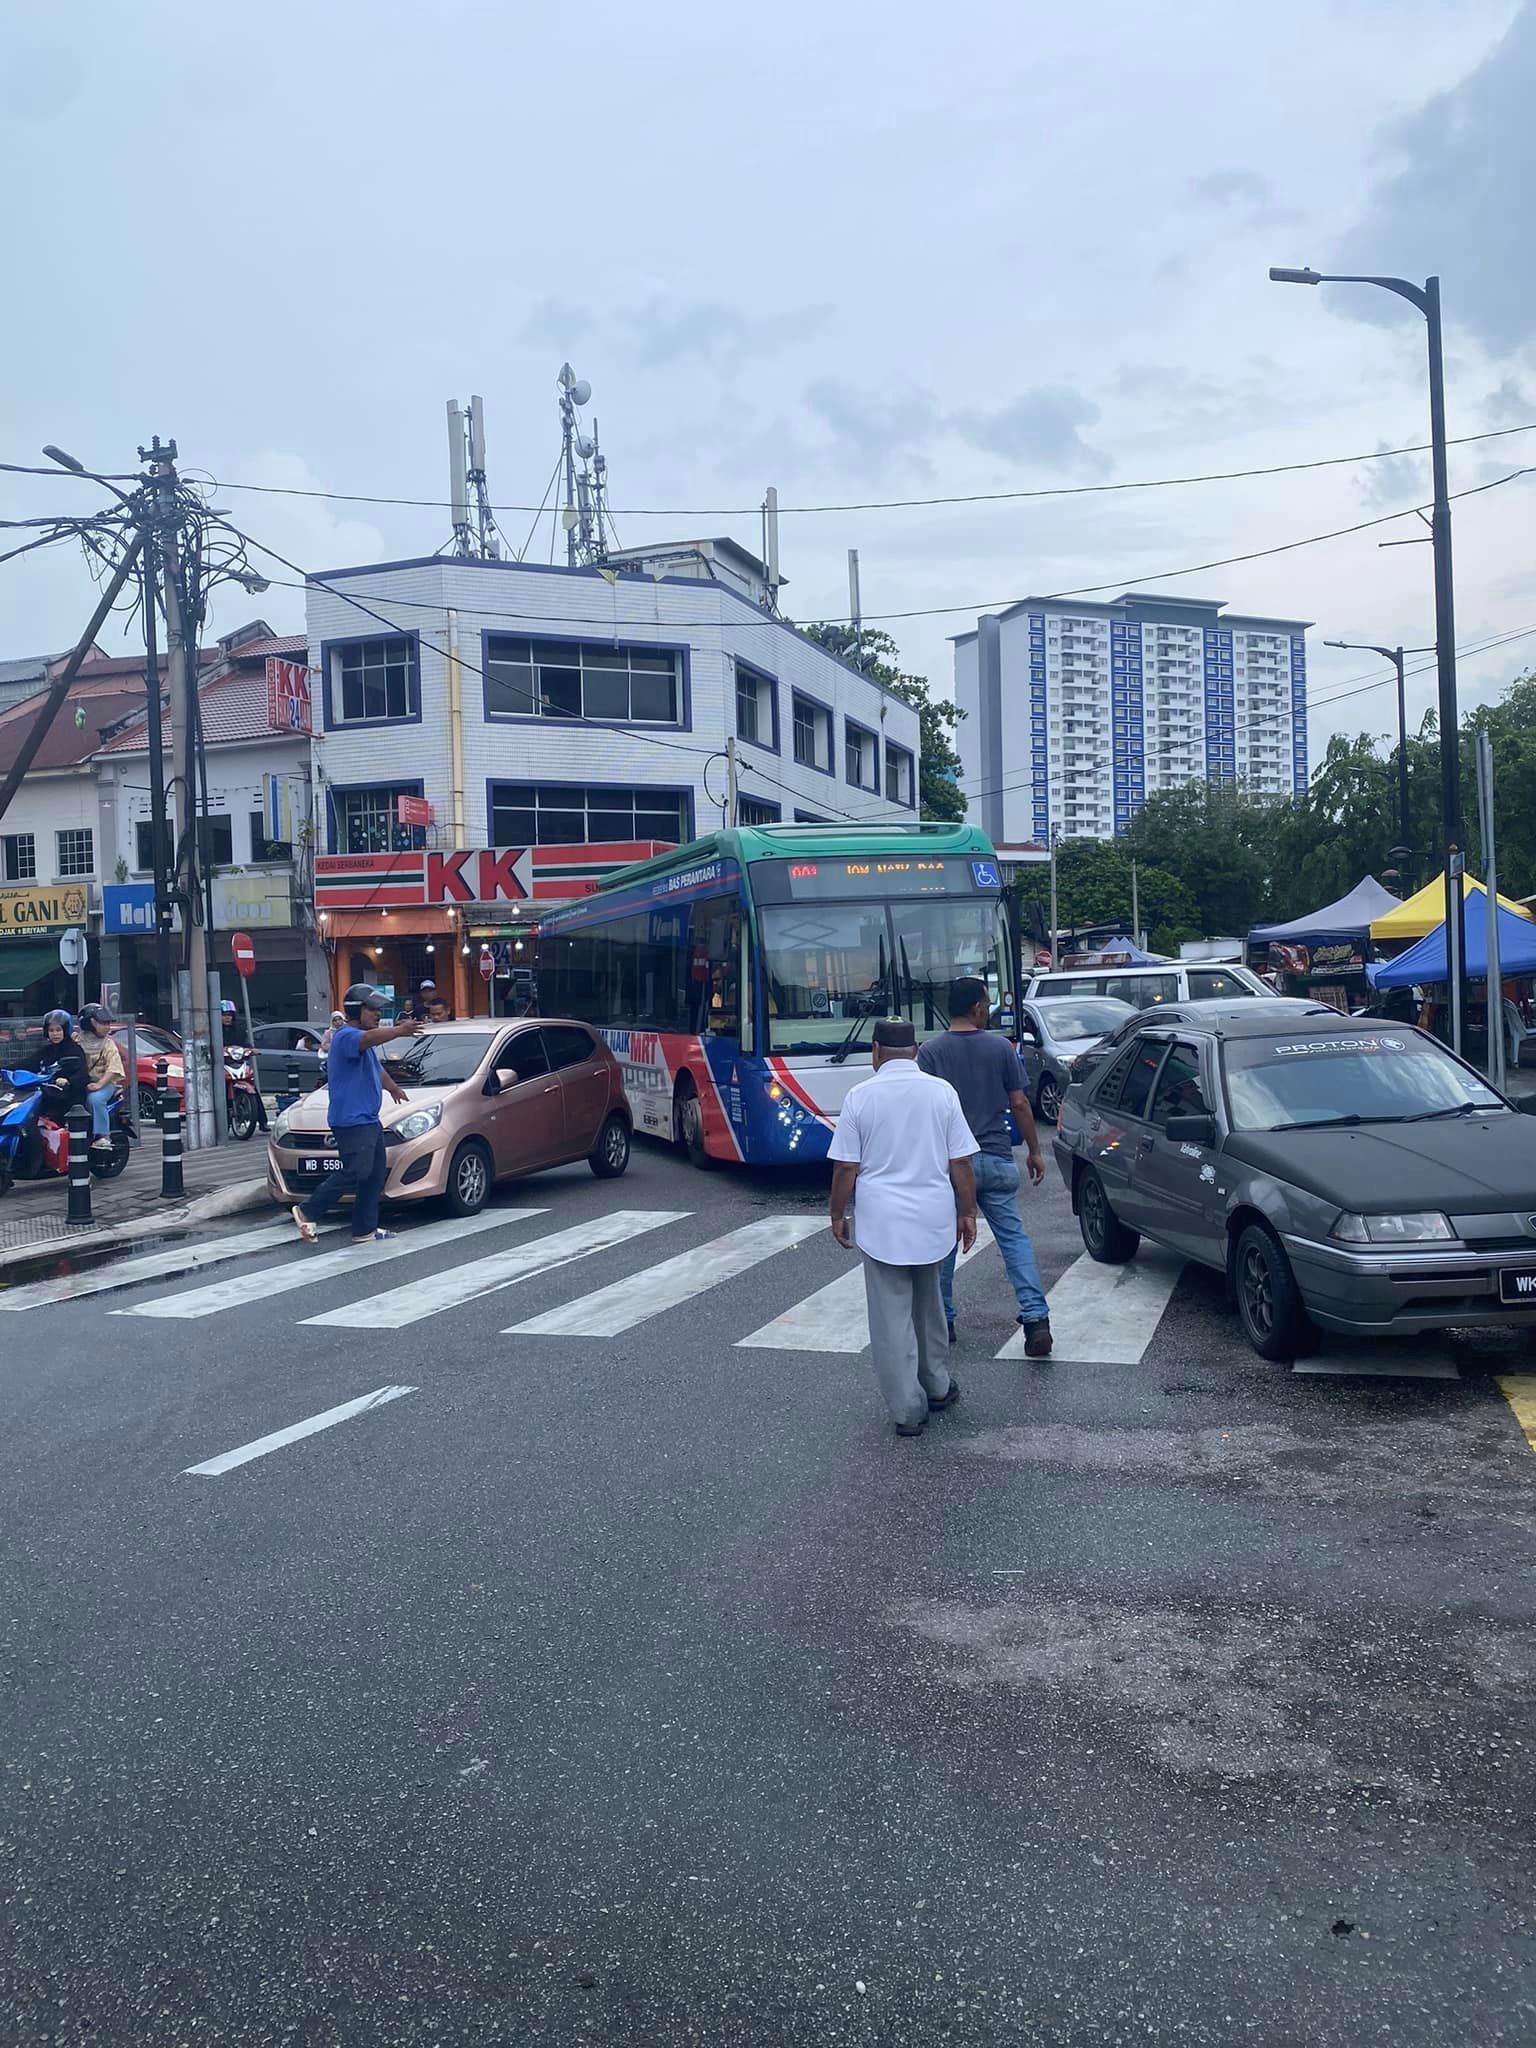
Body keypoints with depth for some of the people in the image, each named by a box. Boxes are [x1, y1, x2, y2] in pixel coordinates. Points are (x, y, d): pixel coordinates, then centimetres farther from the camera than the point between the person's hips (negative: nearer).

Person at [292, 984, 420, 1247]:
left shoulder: (360, 1038, 20)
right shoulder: (346, 1036, -13)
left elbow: (376, 1069, 39)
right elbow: (369, 1038, -38)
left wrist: (394, 1088, 54)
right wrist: (398, 1031, -55)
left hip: (369, 1120, 11)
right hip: (352, 1121, -11)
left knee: (376, 1175, 8)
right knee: (356, 1172, -16)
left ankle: (364, 1230, 13)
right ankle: (307, 1212, -4)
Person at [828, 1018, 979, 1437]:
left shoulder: (860, 1096, -5)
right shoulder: (942, 1092, -1)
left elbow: (845, 1167, -4)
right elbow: (960, 1162, 0)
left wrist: (838, 1215, 8)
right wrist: (967, 1212, 10)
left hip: (881, 1222, -3)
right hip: (933, 1219, 3)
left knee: (892, 1317, 3)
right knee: (927, 1304, 23)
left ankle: (908, 1411, 5)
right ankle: (936, 1387, 33)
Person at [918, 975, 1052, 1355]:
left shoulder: (931, 1050, -4)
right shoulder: (1001, 1048, 0)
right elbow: (1019, 1104, 3)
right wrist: (1034, 1150, 13)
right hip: (997, 1160, 1)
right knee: (1014, 1237, 5)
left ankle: (942, 1322, 21)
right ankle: (1036, 1319, -7)